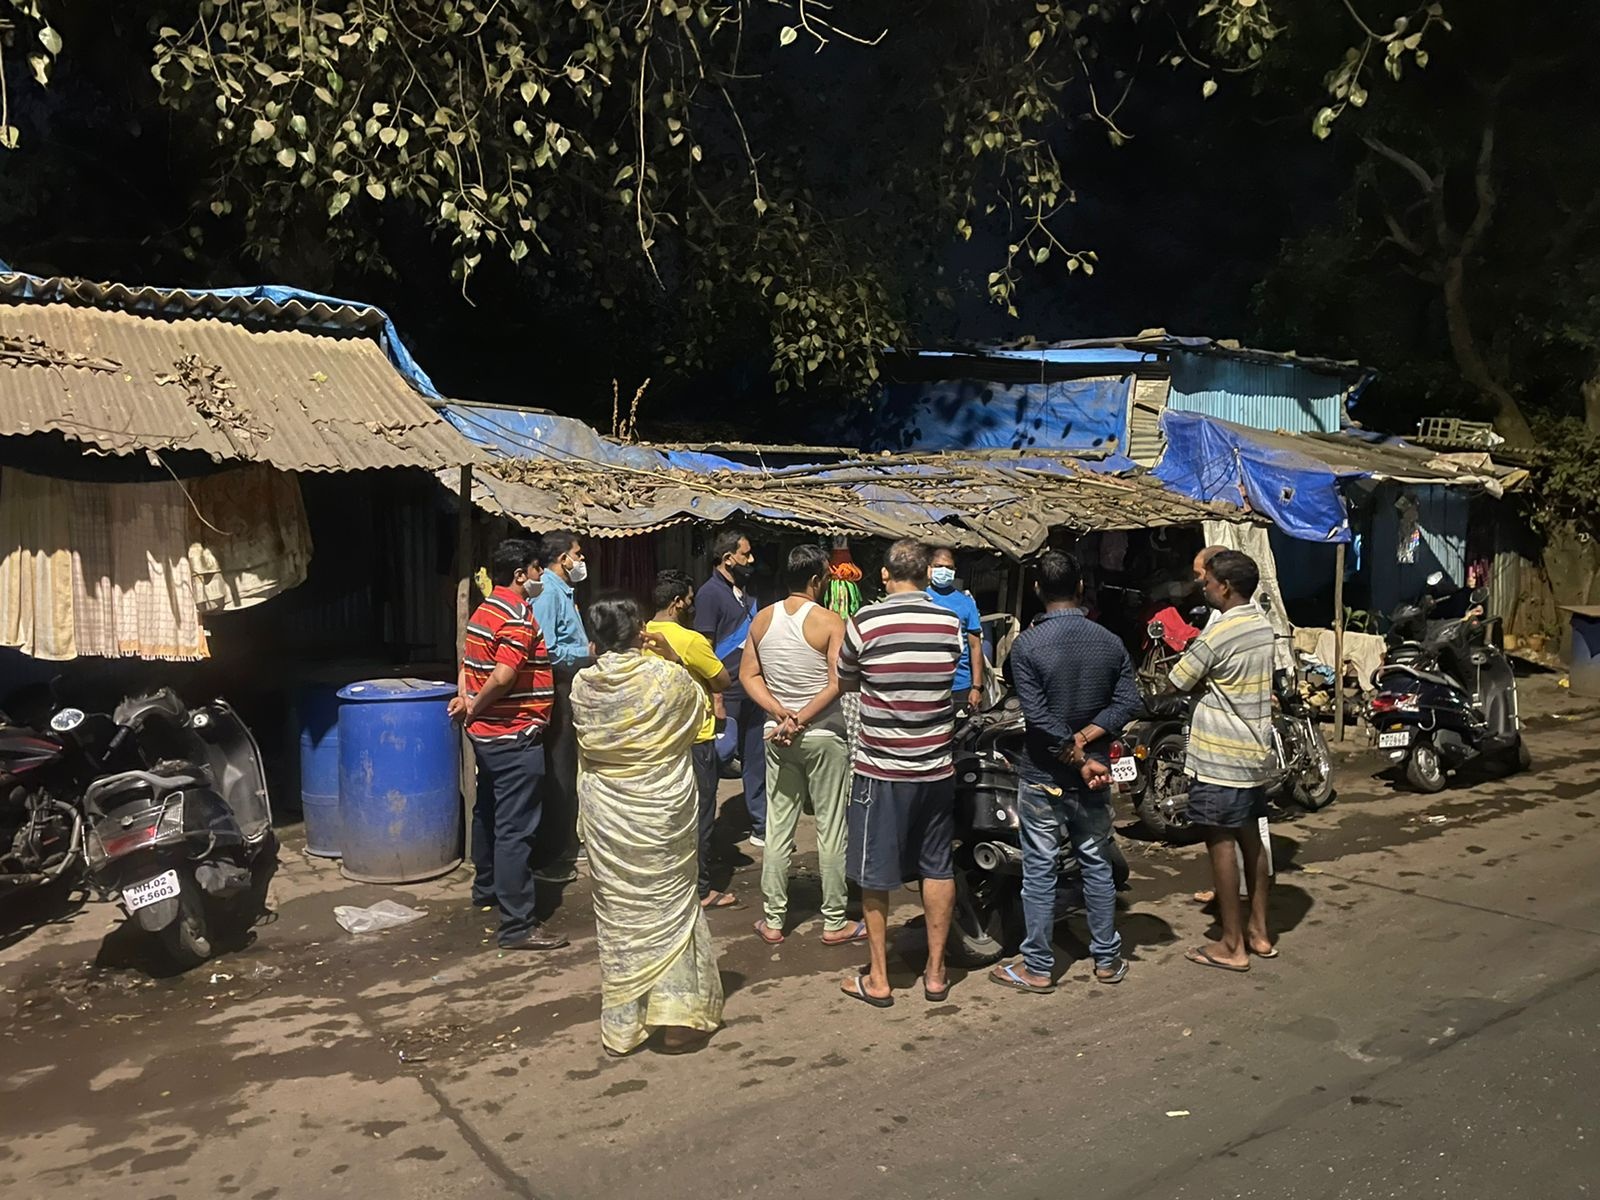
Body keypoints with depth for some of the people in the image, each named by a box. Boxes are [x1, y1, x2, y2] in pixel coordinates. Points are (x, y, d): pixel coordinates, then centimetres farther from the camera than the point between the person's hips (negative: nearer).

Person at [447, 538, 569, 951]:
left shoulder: (484, 610, 12)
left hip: (487, 734, 10)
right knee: (515, 830, -9)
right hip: (514, 736, -10)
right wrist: (473, 708, -13)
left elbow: (469, 664, 14)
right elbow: (504, 676, -27)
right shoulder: (518, 617, -18)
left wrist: (466, 698, -1)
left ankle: (486, 888, 43)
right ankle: (517, 925, -6)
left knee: (488, 813, 24)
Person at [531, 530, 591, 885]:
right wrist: (588, 652, -14)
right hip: (557, 691, -10)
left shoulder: (563, 590, 14)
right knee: (557, 776, -4)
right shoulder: (547, 592, -16)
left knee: (566, 772, 19)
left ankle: (566, 846, 31)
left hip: (569, 689, 10)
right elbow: (546, 651, -24)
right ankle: (553, 860, 4)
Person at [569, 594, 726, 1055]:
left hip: (605, 814, 2)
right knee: (670, 905, 11)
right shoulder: (669, 678, -14)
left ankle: (622, 1025, 21)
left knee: (617, 912, 12)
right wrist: (673, 657, 5)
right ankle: (676, 1017, 14)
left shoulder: (583, 685, -7)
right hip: (663, 811, -2)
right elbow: (698, 710, 6)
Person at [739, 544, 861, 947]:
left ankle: (772, 920, 17)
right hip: (824, 736, -5)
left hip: (777, 735, 5)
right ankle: (835, 922, 14)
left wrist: (781, 714, -7)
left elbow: (748, 675, 1)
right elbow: (837, 683, -20)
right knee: (831, 829, 5)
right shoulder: (831, 622, -12)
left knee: (778, 828, 11)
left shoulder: (762, 619, 2)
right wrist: (802, 719, -16)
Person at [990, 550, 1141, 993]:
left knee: (1039, 871, 5)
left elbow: (1039, 717, -18)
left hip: (1042, 777, -4)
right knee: (1096, 864, 15)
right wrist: (1084, 741, -10)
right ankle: (1108, 959, 25)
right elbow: (1128, 703, -5)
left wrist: (1079, 760, -11)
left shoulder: (1027, 645, -14)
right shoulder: (1110, 642, -1)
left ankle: (1037, 968, 13)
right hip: (1093, 778, 4)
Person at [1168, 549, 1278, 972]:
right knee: (1251, 840, 17)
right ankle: (1258, 932, 26)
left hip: (1220, 758, -9)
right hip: (1256, 753, 9)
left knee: (1221, 846, 0)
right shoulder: (1262, 624, 7)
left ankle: (1232, 946, 6)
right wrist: (1208, 678, 3)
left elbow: (1179, 683, -10)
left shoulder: (1218, 632, -19)